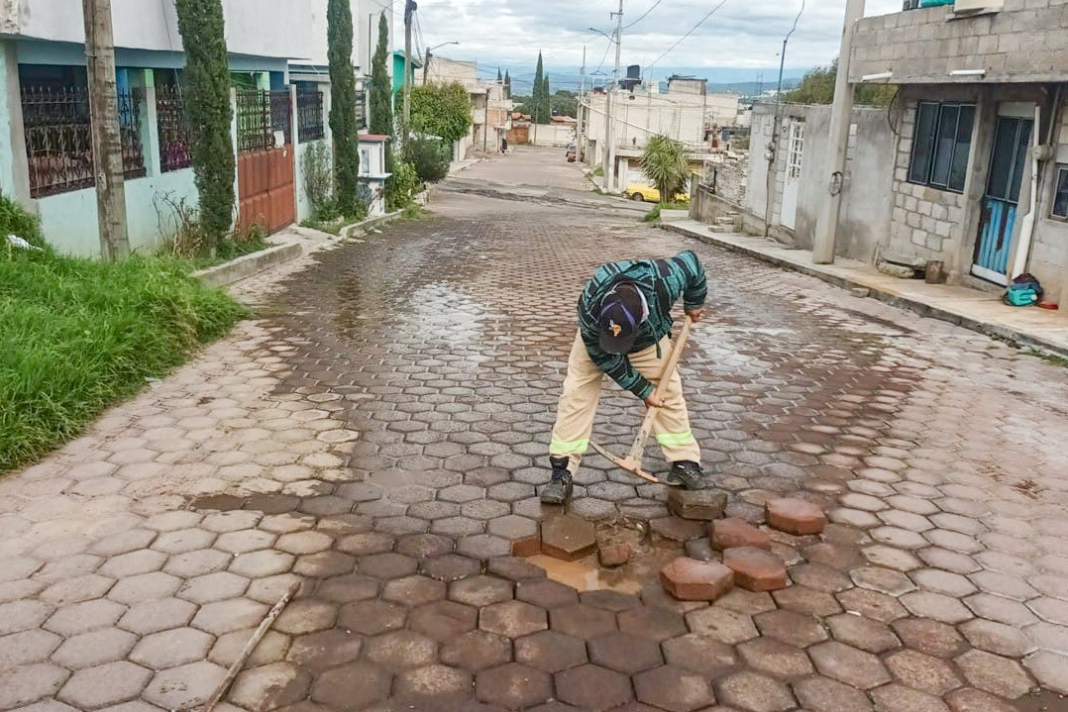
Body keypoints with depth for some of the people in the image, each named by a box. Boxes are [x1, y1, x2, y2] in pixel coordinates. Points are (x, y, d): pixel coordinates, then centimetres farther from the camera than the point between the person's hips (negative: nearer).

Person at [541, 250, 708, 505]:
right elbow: (606, 359, -27)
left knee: (669, 393, -1)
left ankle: (685, 462, 12)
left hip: (649, 340, 2)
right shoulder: (590, 310, -43)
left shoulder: (664, 281, -42)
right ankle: (563, 472, -8)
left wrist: (693, 305, -4)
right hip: (595, 340, -2)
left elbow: (691, 261, -18)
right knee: (576, 394, -12)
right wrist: (643, 390, -21)